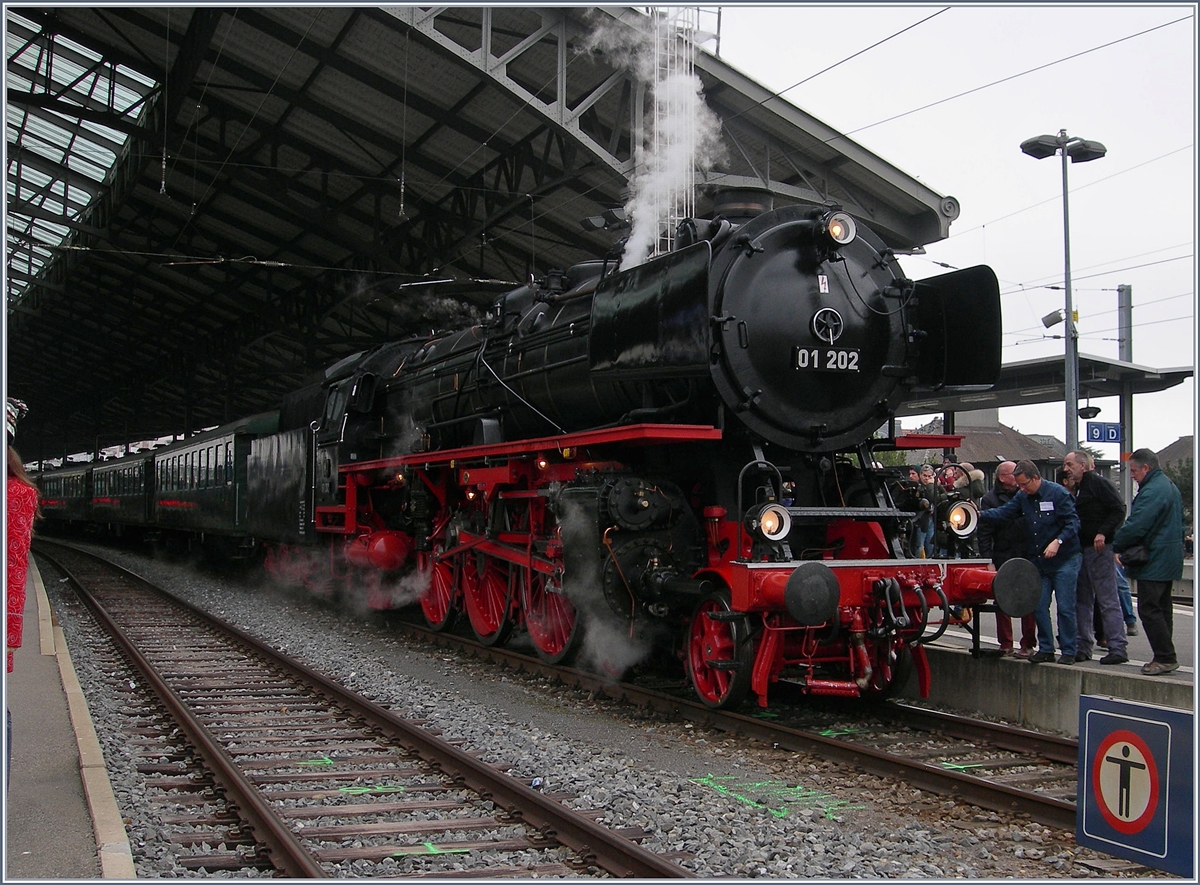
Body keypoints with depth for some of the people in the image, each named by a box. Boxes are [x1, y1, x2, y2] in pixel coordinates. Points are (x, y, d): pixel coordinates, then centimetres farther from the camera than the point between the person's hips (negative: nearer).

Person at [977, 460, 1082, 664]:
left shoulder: (1058, 493, -13)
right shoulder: (1023, 498, 9)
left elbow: (1073, 523, -16)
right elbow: (1004, 512, 4)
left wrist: (1058, 542, -28)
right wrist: (980, 514, -10)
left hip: (1065, 559, -7)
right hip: (1038, 561, 7)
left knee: (1065, 607, -4)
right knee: (1039, 606, 6)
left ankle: (1068, 651, 5)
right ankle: (1046, 649, 15)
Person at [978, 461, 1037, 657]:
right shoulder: (990, 500, 1)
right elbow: (984, 533, -3)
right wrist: (988, 560, -11)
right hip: (1003, 558, -1)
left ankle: (1028, 644, 9)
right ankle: (1005, 645, 14)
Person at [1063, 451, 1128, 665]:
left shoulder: (1098, 483, -9)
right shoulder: (1076, 489, 18)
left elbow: (1119, 510, -16)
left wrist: (1103, 533, -23)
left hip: (1099, 549, -9)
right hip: (1081, 549, 9)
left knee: (1108, 600, -7)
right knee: (1082, 601, 11)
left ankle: (1118, 648, -5)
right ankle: (1083, 647, 16)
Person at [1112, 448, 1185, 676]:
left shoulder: (1152, 491, -20)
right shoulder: (1169, 485, 15)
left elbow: (1136, 526, -25)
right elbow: (1179, 523, 23)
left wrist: (1117, 546, -10)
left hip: (1154, 561, -11)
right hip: (1169, 560, 11)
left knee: (1149, 609, -7)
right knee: (1162, 608, 15)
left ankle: (1165, 657, -7)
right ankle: (1164, 656, 20)